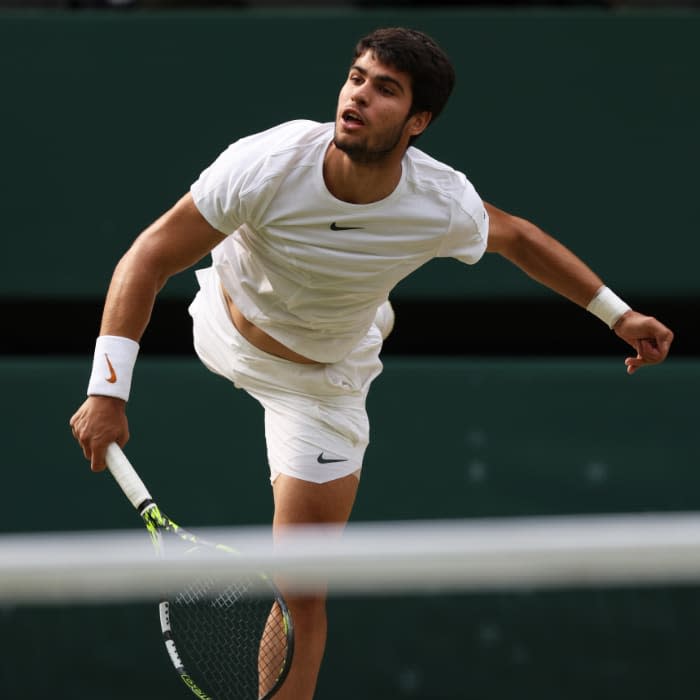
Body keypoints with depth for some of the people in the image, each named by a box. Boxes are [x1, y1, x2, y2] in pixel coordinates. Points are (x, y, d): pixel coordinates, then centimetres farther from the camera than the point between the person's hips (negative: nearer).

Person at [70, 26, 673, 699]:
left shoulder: (444, 206, -30)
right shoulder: (268, 164, -36)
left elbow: (517, 236, -5)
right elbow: (148, 258, -30)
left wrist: (618, 314, -2)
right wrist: (108, 390, -38)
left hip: (321, 384, -1)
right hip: (221, 332, 1)